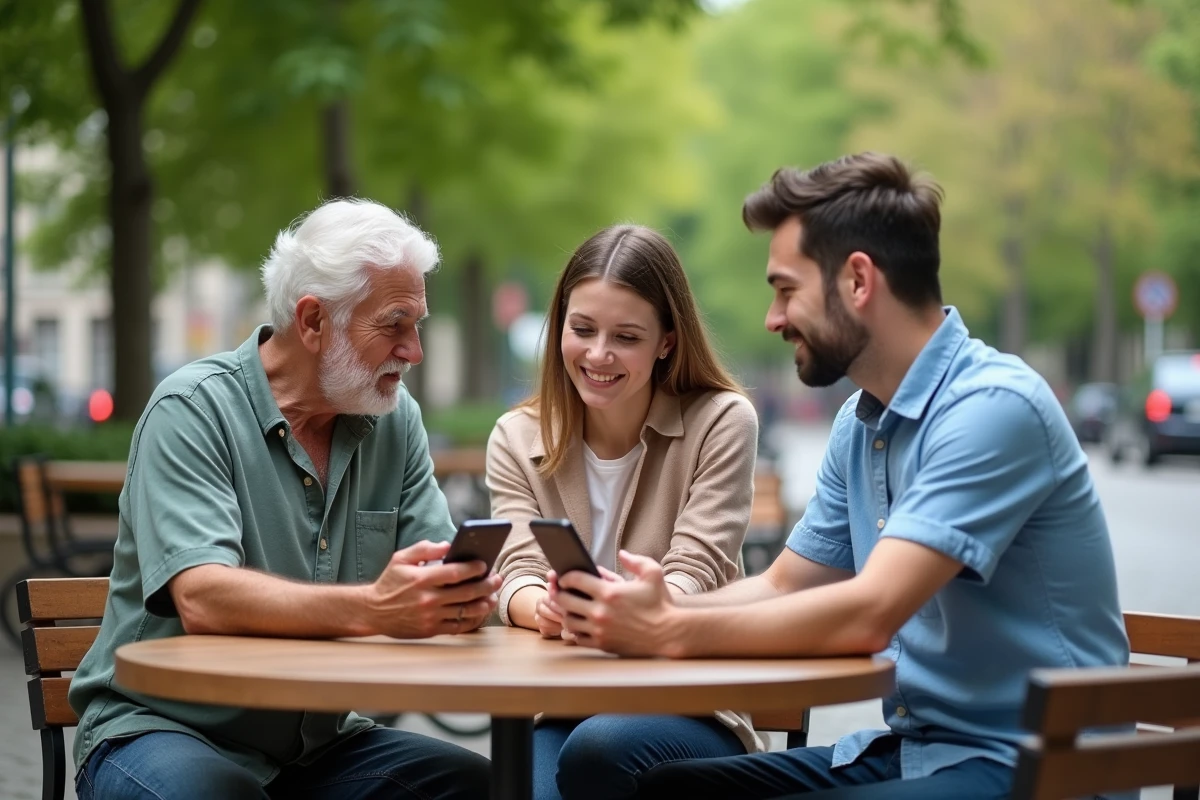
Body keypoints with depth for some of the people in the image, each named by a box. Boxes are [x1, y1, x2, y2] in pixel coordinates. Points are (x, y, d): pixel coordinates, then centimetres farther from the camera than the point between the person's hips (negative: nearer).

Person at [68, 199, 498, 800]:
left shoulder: (395, 420, 6)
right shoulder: (192, 410, -12)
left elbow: (432, 577, -1)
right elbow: (203, 601, -26)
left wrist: (460, 595, -27)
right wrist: (372, 610, -40)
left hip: (319, 743, 5)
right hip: (161, 728, -5)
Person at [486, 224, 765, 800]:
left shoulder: (721, 422, -2)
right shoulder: (518, 440, 6)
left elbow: (692, 580, -11)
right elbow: (518, 577, -5)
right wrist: (546, 608, -31)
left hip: (691, 706, -1)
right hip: (561, 707, 2)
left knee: (599, 748, -34)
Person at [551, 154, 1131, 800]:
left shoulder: (992, 407, -18)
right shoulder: (859, 424, 11)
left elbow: (868, 613, -26)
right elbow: (781, 588, 13)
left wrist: (669, 632, -21)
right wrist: (652, 606, -6)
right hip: (906, 747, 8)